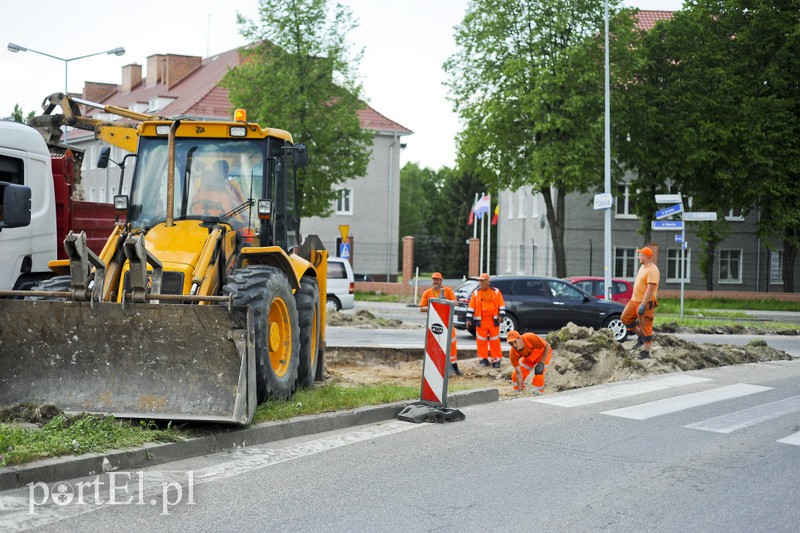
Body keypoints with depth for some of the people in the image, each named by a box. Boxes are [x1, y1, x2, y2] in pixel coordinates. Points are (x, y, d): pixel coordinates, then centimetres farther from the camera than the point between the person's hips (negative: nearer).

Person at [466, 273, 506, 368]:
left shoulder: (496, 292, 5)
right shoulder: (476, 293, 7)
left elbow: (501, 305, 6)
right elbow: (471, 307, 7)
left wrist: (501, 315, -7)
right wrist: (469, 319, 2)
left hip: (493, 321, -1)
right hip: (481, 321, 1)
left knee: (495, 341, 0)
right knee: (481, 340, 1)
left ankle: (496, 359, 7)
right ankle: (483, 359, 10)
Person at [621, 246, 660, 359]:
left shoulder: (652, 270, -19)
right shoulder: (643, 267, 13)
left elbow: (650, 289, -25)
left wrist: (642, 305, -29)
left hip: (645, 303, -10)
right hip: (635, 300, 10)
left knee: (645, 327, -4)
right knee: (625, 318, 11)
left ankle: (646, 351, 4)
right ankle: (641, 337, 23)